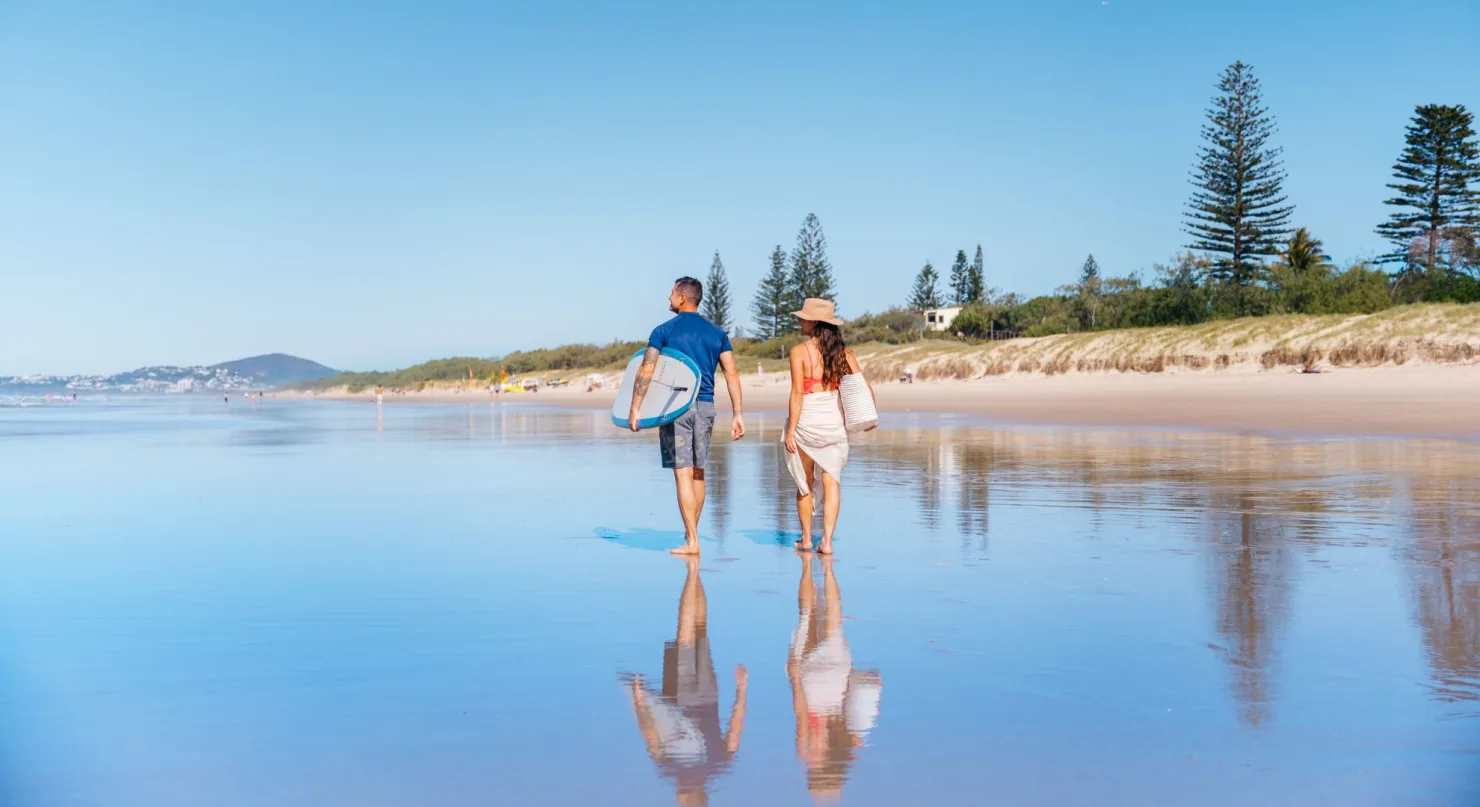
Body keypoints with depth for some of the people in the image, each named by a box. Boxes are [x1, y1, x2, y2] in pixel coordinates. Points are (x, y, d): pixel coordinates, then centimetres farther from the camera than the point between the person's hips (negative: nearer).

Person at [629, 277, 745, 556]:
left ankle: (692, 542, -5)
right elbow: (732, 374, 3)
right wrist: (738, 414, 3)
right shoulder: (717, 333, 9)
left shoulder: (664, 331, -2)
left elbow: (645, 372, -9)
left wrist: (634, 410, -7)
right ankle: (691, 533, 25)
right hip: (705, 407, 4)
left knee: (683, 474, -4)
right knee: (698, 473, 15)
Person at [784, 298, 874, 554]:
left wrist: (790, 430, -11)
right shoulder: (843, 352, 4)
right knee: (832, 481, 6)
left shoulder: (800, 351, -9)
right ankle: (827, 541, -1)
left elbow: (797, 393, -14)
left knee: (805, 483, 13)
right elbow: (865, 387, 1)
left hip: (808, 421, -3)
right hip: (836, 421, 3)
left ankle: (806, 539, 23)